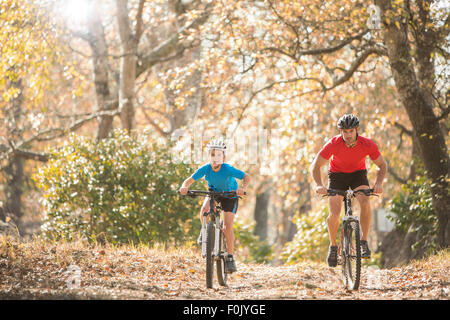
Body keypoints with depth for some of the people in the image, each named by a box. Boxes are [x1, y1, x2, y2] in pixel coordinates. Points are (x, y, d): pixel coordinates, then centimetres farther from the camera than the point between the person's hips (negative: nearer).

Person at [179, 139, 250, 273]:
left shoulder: (228, 169, -31)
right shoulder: (205, 169, -25)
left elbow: (246, 177, -27)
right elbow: (189, 180, -24)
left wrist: (243, 188, -48)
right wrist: (184, 187, -47)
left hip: (230, 195, -2)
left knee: (227, 227, -13)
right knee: (204, 210, -30)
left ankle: (230, 258, -1)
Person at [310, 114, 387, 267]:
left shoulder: (368, 145, -26)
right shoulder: (333, 144, -28)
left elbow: (382, 165, -12)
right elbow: (315, 166, -23)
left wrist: (378, 183, -31)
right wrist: (319, 185, -40)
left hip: (358, 174, 0)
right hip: (337, 175, 0)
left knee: (365, 202, -28)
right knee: (334, 213, -16)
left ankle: (364, 241, -14)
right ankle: (333, 246, 9)